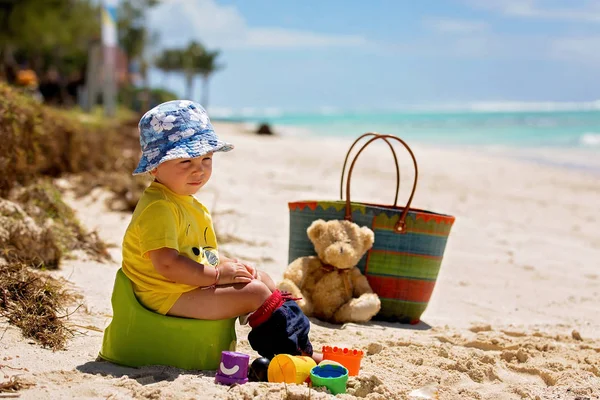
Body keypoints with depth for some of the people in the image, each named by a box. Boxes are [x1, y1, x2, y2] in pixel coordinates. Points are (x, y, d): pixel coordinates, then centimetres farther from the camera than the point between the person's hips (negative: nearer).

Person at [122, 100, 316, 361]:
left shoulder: (188, 204, 15)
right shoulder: (158, 207, -21)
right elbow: (166, 264, -29)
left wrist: (228, 264, 2)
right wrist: (217, 275, -23)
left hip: (195, 285, 11)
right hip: (168, 295, -11)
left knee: (262, 278, 13)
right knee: (256, 293, -17)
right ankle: (297, 354, -10)